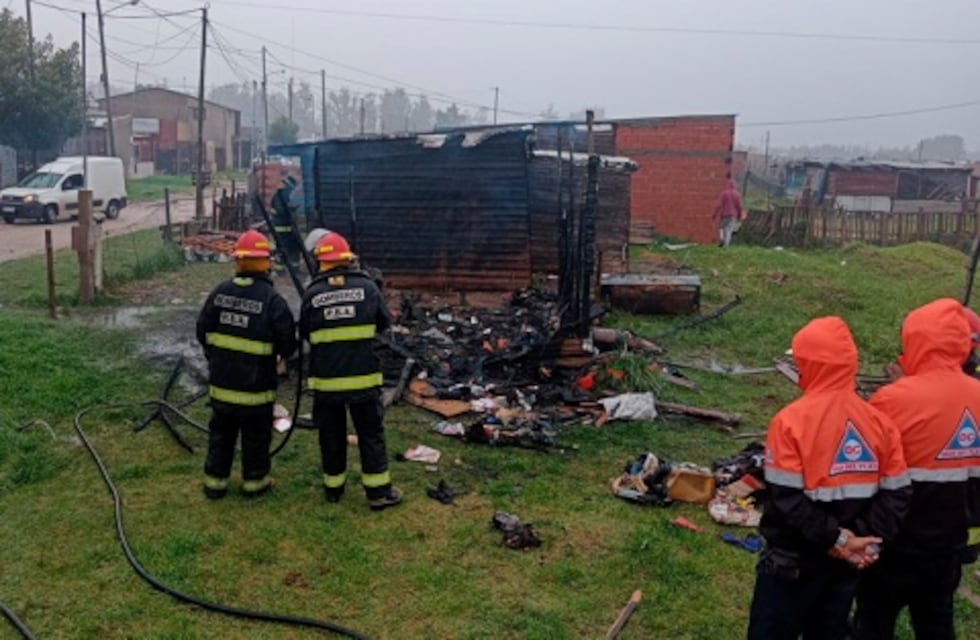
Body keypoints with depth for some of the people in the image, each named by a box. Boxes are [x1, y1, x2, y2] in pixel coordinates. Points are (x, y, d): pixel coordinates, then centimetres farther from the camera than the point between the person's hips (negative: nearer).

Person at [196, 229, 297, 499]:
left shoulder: (220, 292, -3)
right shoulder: (272, 300, -18)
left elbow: (203, 332, 5)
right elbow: (288, 344, -15)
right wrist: (281, 353, 9)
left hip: (221, 381, 4)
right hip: (256, 385, -4)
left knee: (221, 432, 17)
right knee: (255, 436, 12)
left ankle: (215, 480, 26)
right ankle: (254, 480, 24)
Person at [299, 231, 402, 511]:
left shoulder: (312, 293, -5)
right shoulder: (367, 286, -5)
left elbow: (304, 334, 6)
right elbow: (384, 323, 5)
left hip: (325, 378, 1)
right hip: (363, 376, -1)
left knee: (331, 434, 15)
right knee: (371, 433, 8)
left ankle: (334, 487, 25)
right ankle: (379, 491, 13)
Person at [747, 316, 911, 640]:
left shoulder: (792, 420, -19)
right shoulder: (879, 421, -3)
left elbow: (785, 499, -23)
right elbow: (896, 495, -4)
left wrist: (837, 539, -16)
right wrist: (868, 539, -9)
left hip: (794, 558, -5)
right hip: (845, 561, 5)